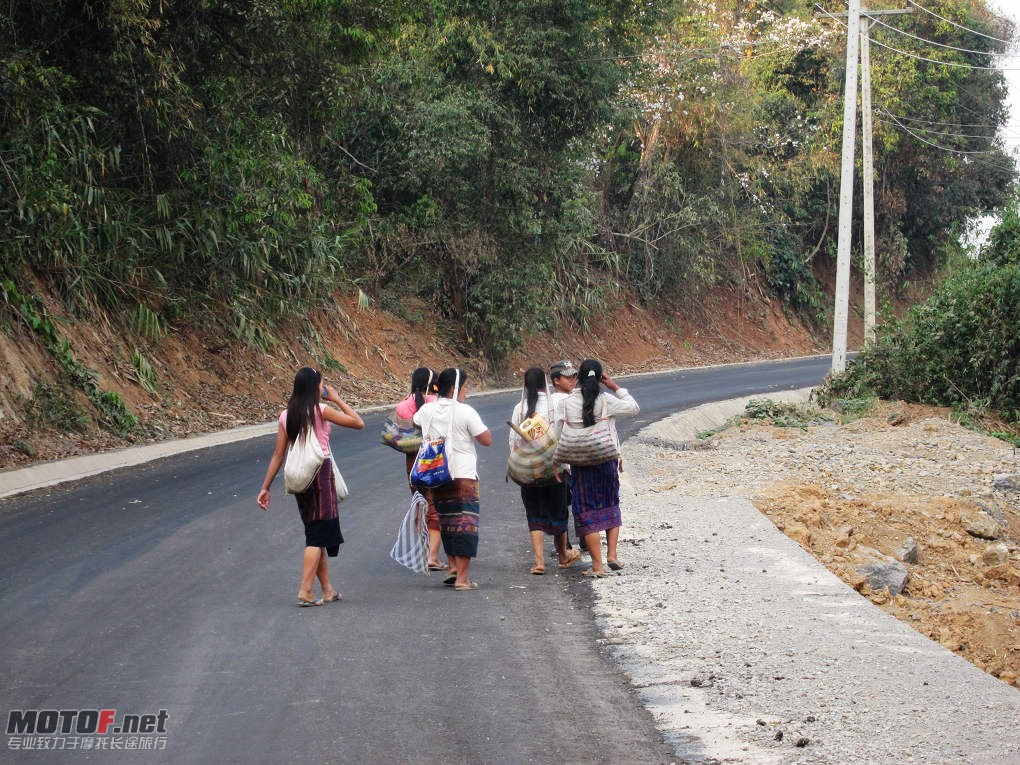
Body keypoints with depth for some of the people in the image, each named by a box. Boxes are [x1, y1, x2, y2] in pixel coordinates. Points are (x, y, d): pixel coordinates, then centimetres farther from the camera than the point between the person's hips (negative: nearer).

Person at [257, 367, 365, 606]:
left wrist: (265, 487, 10)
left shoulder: (286, 415, 7)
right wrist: (337, 399, 5)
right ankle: (305, 591, -12)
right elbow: (359, 423, -3)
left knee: (315, 533, 15)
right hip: (321, 471, -6)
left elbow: (278, 455, 6)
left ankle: (327, 590, 21)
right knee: (318, 534, -4)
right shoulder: (321, 410, -8)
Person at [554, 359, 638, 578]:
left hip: (580, 464, 0)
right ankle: (612, 555, 13)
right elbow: (634, 408, 5)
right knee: (611, 507, 21)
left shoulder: (567, 403, -6)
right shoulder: (607, 402, -9)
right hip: (607, 460, 1)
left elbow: (556, 436, -4)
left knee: (587, 513, 5)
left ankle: (597, 565, 2)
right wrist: (615, 387, 7)